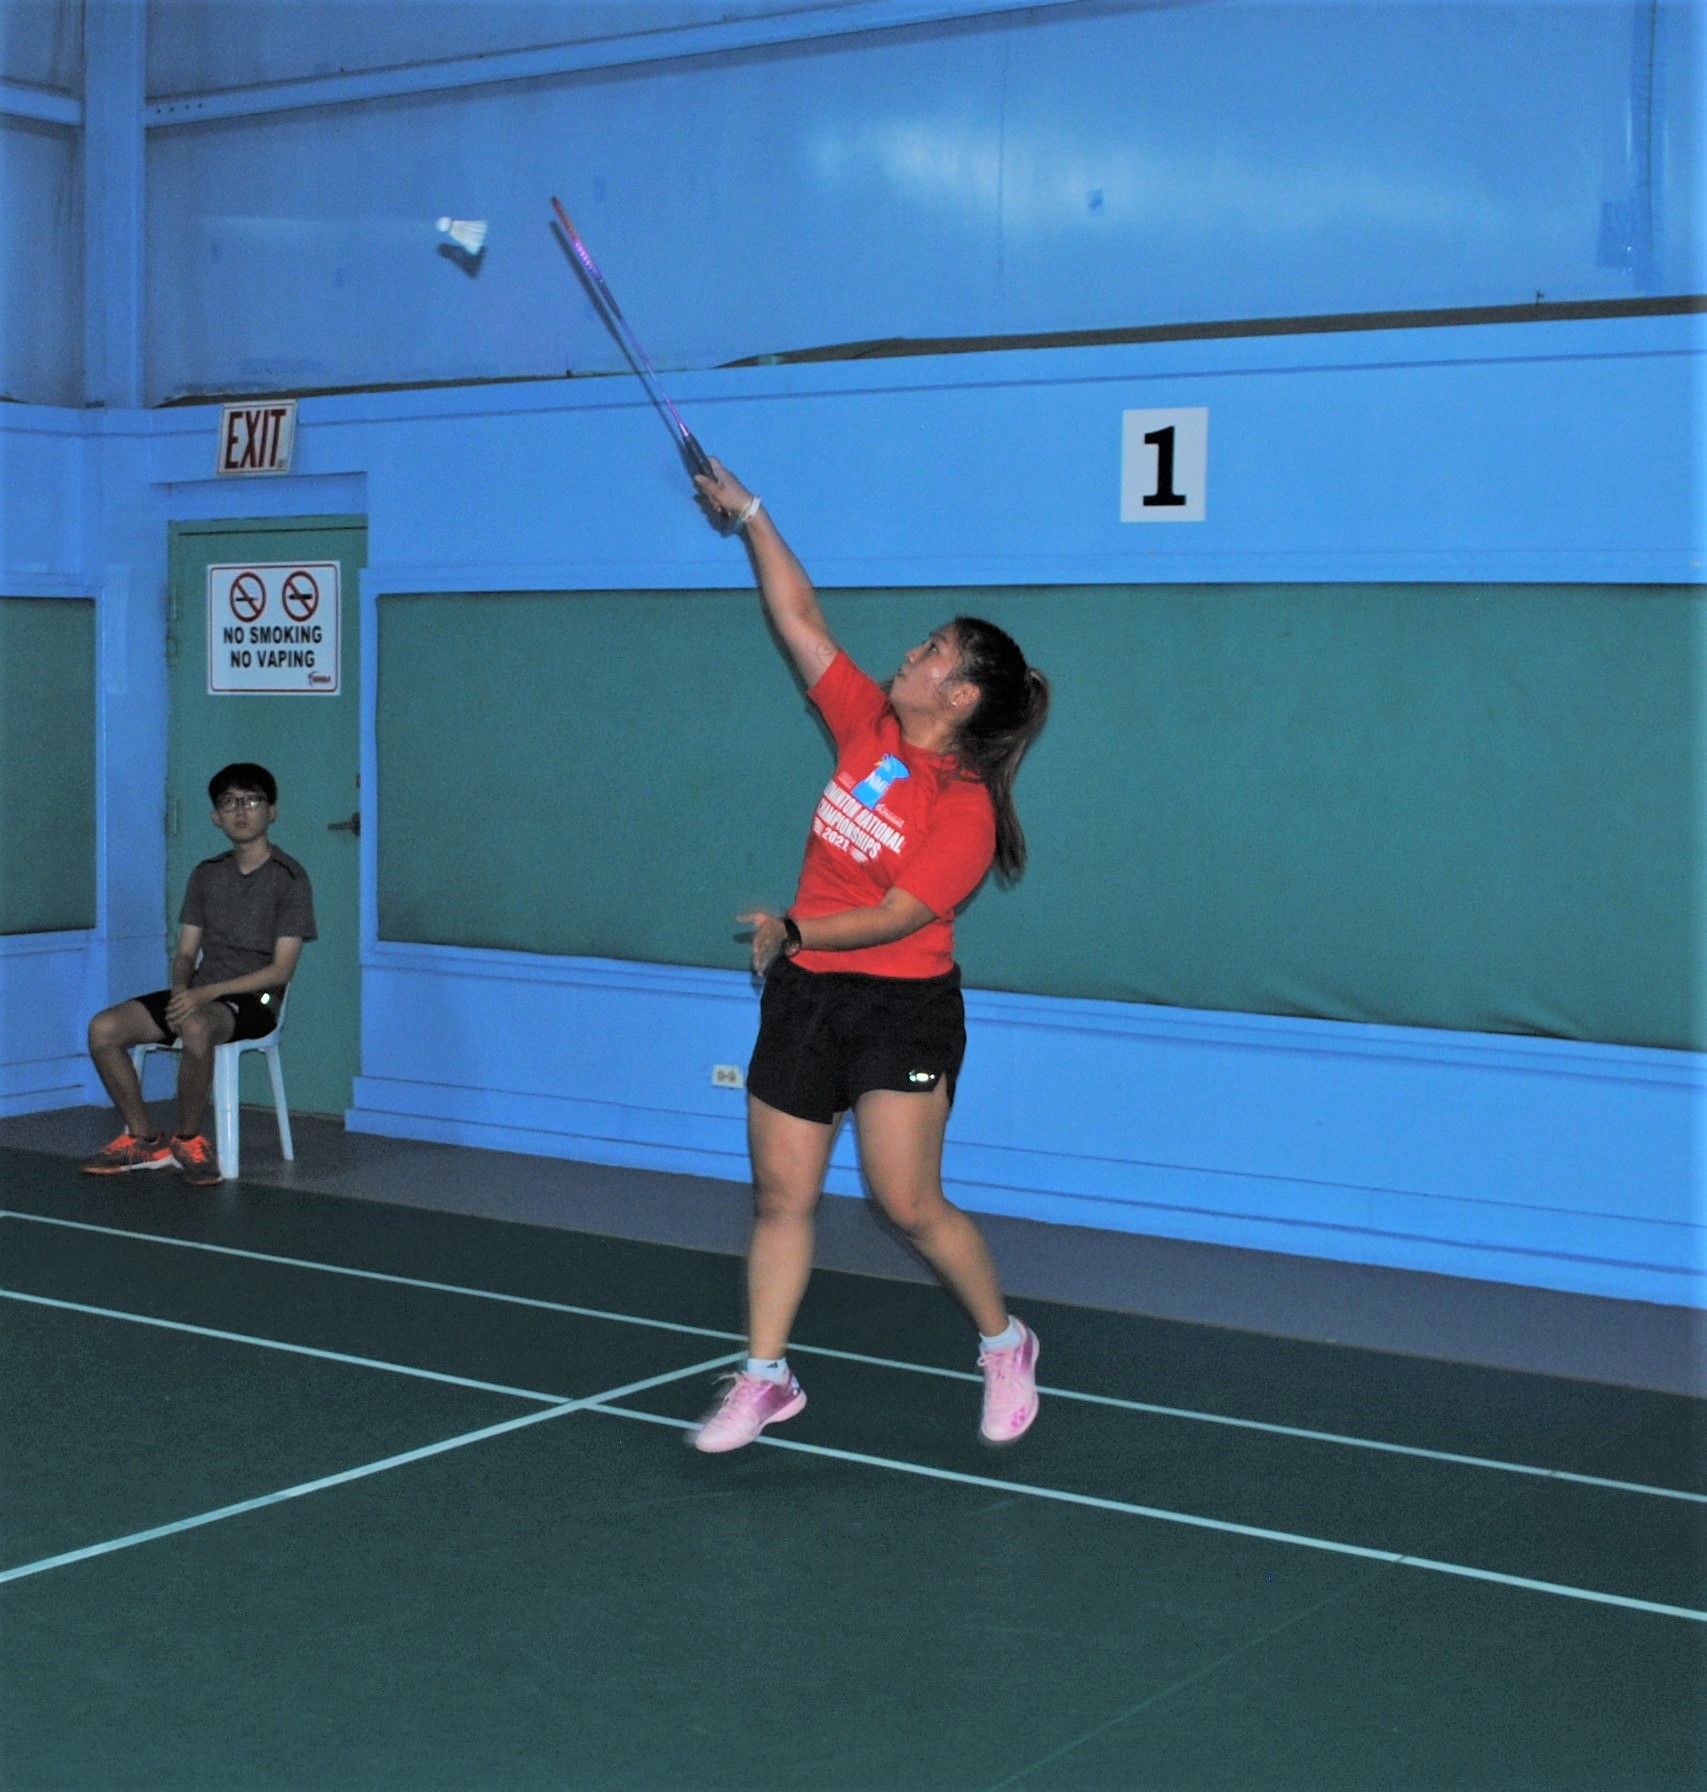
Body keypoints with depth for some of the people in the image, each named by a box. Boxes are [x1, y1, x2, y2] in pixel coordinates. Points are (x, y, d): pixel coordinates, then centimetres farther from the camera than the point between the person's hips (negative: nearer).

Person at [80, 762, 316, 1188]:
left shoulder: (289, 878, -4)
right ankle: (143, 1140, -2)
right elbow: (186, 952, 14)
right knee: (104, 1029, -16)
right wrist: (181, 990, -11)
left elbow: (281, 970, -11)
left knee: (196, 1027, -39)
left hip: (254, 1001, -6)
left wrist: (207, 993, -20)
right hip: (199, 996, 6)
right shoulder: (205, 875, 14)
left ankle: (187, 1139, -17)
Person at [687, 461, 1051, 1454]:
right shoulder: (870, 725, 3)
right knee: (781, 1194, 6)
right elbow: (801, 618, 9)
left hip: (901, 1007, -6)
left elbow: (899, 915, -18)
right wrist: (750, 515, 7)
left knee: (912, 1203, -7)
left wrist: (794, 931, -16)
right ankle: (766, 1378, 16)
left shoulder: (966, 807, -15)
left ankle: (1005, 1343, 17)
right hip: (803, 996, 6)